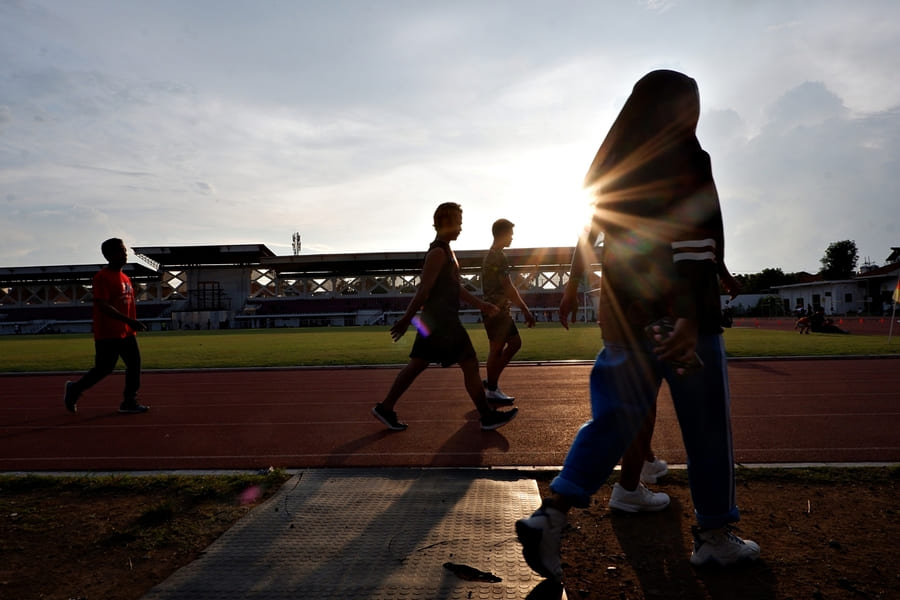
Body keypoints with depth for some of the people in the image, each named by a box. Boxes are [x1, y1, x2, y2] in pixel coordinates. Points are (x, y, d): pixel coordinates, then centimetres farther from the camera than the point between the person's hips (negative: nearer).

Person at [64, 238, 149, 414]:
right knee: (104, 368, -1)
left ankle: (129, 402, 10)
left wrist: (133, 324, 15)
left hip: (127, 333, 8)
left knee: (134, 364, 3)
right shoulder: (102, 277, -13)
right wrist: (129, 320, -27)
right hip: (107, 334, -8)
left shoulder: (125, 278, 13)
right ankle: (74, 389, 24)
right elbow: (102, 306, -22)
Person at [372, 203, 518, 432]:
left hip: (434, 321, 10)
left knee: (417, 364, 12)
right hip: (441, 321, -10)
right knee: (470, 365, -2)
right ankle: (488, 417, 8)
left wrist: (480, 304, 22)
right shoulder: (438, 252, -16)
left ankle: (385, 408, 18)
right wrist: (406, 320, -20)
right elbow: (424, 290, -19)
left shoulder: (446, 251, 17)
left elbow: (455, 286, 23)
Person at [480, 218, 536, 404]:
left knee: (515, 342, 13)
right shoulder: (498, 257, -16)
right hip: (495, 310, -10)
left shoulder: (492, 255, 17)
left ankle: (491, 381, 18)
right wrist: (525, 310, -17)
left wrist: (523, 308, 23)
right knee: (497, 349, -2)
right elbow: (508, 287, -20)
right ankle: (492, 391, 8)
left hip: (500, 309, 10)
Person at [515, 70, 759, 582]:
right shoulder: (686, 157, -7)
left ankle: (553, 514, -1)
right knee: (707, 424, 9)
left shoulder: (614, 161, 13)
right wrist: (691, 318, -23)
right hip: (678, 313, -6)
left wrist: (573, 286, 27)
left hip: (625, 312, 7)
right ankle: (715, 535, 23)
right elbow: (693, 246, -18)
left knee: (616, 416, 10)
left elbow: (588, 231, 18)